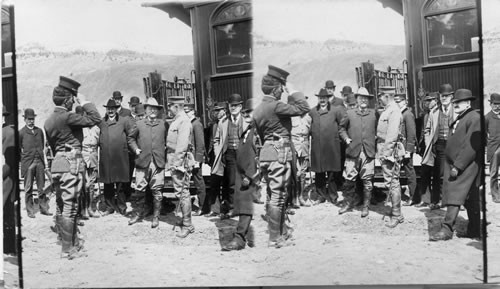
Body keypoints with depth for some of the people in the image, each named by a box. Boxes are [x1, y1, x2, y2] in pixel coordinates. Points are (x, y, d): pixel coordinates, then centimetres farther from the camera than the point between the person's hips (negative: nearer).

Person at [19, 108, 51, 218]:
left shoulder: (39, 131, 12)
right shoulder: (21, 132, -1)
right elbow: (18, 148, 3)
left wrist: (40, 154, 11)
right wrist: (25, 156, 1)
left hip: (40, 162, 4)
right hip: (28, 163, -4)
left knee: (42, 187, 7)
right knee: (28, 188, 1)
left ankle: (43, 208, 14)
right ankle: (30, 211, 7)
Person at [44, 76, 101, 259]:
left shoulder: (49, 120, 12)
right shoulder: (67, 117, -16)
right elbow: (95, 119, -17)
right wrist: (84, 102, -5)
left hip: (58, 163, 9)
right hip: (71, 163, -9)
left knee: (61, 206, 14)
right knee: (69, 207, -4)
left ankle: (71, 241, 27)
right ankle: (68, 249, 1)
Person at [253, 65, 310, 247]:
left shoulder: (258, 109, 11)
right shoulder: (276, 106, -16)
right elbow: (304, 108, -13)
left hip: (266, 154, 9)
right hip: (279, 154, -9)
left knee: (273, 196, 16)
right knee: (277, 196, -3)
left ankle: (281, 230, 30)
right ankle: (275, 238, 3)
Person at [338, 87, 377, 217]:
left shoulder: (374, 113, 8)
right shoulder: (349, 113, 9)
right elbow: (342, 127, 18)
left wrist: (376, 144, -1)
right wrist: (346, 138, 4)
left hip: (369, 152, 0)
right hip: (353, 151, 0)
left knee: (367, 181, 3)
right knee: (349, 179, 1)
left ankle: (366, 206, 15)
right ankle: (349, 203, 18)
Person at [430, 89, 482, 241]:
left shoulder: (475, 118, -11)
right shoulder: (459, 119, 17)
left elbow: (472, 146, -19)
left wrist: (458, 166, -20)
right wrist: (451, 165, 13)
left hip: (466, 165, -9)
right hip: (454, 164, 9)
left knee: (455, 196, -11)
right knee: (470, 199, 13)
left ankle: (447, 229, -10)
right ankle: (474, 231, 21)